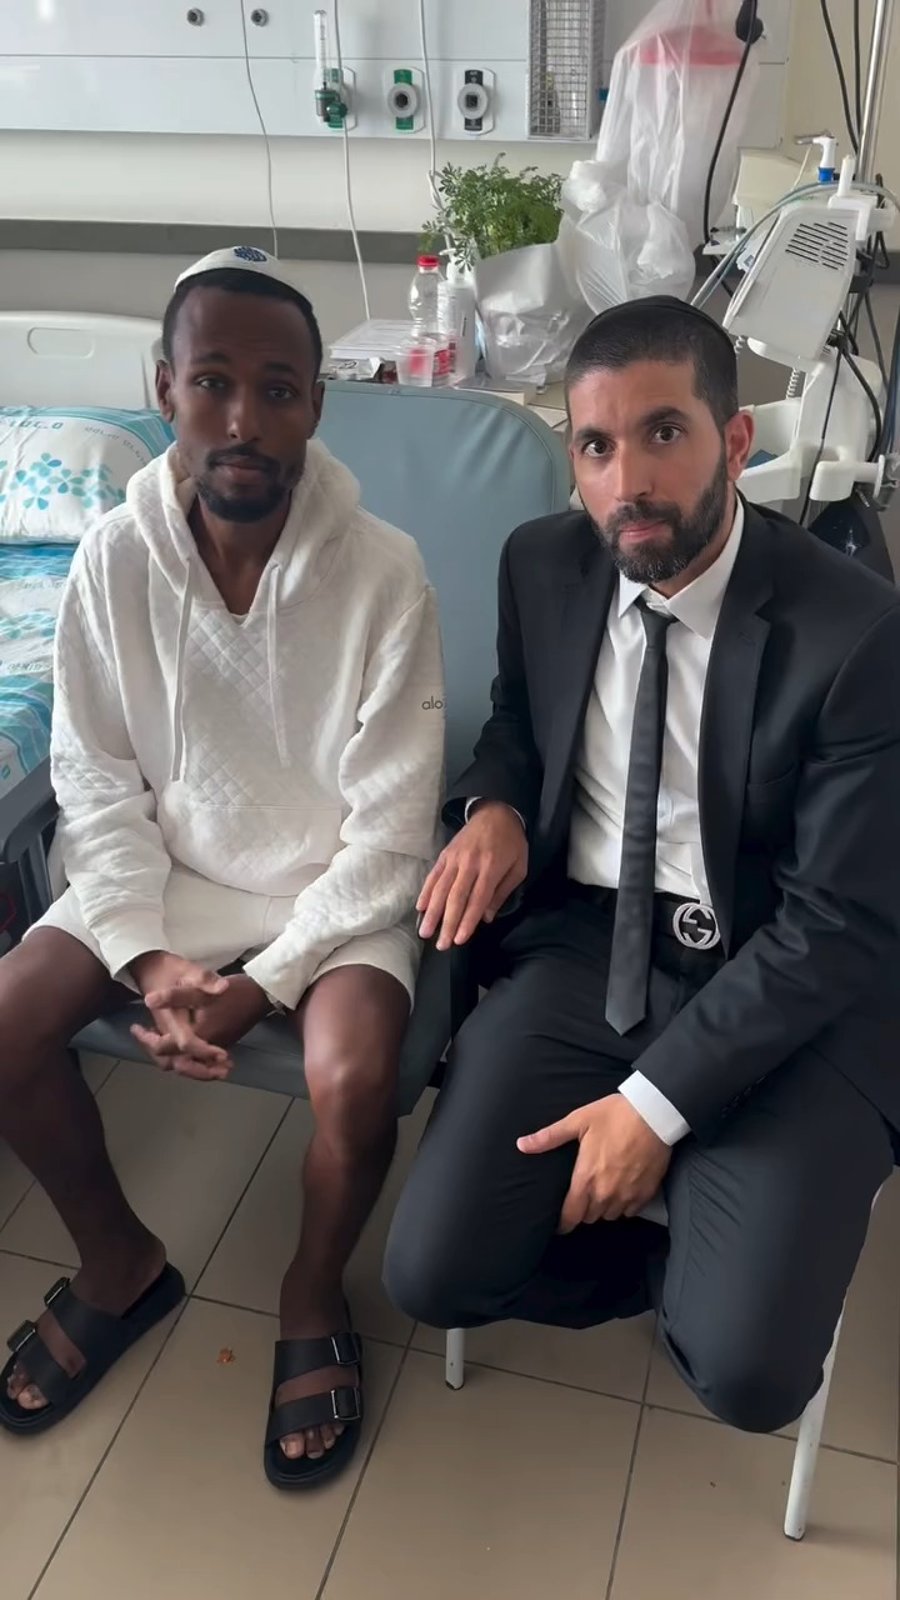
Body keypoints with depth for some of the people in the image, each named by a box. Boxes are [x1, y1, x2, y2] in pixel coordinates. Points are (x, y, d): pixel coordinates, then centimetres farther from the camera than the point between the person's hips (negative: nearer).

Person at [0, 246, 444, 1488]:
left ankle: (313, 1296, 8)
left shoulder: (383, 572, -18)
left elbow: (388, 834, -15)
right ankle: (121, 1263, 16)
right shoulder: (114, 558, -10)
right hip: (164, 872, 4)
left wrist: (266, 983, -20)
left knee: (355, 1083, -28)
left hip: (336, 889, -3)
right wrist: (149, 956, -15)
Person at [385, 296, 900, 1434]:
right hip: (582, 946, 4)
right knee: (430, 1274, -10)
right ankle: (671, 1259, 16)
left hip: (788, 993, -3)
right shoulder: (542, 565, 0)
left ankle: (706, 1270, 17)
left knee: (747, 1371, -18)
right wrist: (494, 804, -4)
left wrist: (658, 1098, -17)